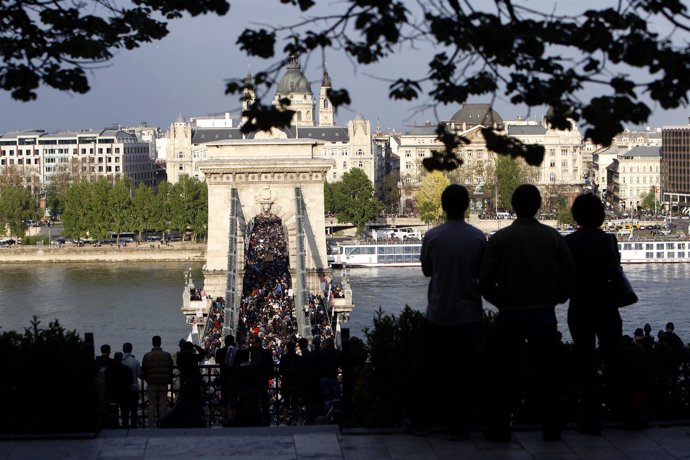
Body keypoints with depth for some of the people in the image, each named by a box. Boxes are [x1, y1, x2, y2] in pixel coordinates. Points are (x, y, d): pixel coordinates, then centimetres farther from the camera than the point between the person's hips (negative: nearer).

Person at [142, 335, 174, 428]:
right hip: (164, 384, 1)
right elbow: (170, 370, 6)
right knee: (163, 404, 4)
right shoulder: (167, 355, 1)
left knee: (152, 405, 3)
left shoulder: (147, 356, -3)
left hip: (152, 384, -1)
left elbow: (143, 371, 2)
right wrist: (169, 381, 17)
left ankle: (152, 424, 0)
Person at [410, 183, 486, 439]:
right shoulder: (478, 237, -7)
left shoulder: (432, 237, -8)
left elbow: (426, 271, 5)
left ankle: (421, 422, 15)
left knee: (429, 369, 11)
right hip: (468, 313, 0)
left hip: (437, 314, 0)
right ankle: (457, 425, 7)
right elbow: (484, 273, 3)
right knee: (463, 371, 7)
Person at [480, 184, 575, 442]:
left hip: (510, 315, -1)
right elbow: (569, 277, -1)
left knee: (504, 373, 6)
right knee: (546, 373, 9)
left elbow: (485, 282, -6)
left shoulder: (499, 239, -6)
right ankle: (551, 428, 12)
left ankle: (499, 428, 7)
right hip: (544, 315, 1)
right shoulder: (553, 237, -1)